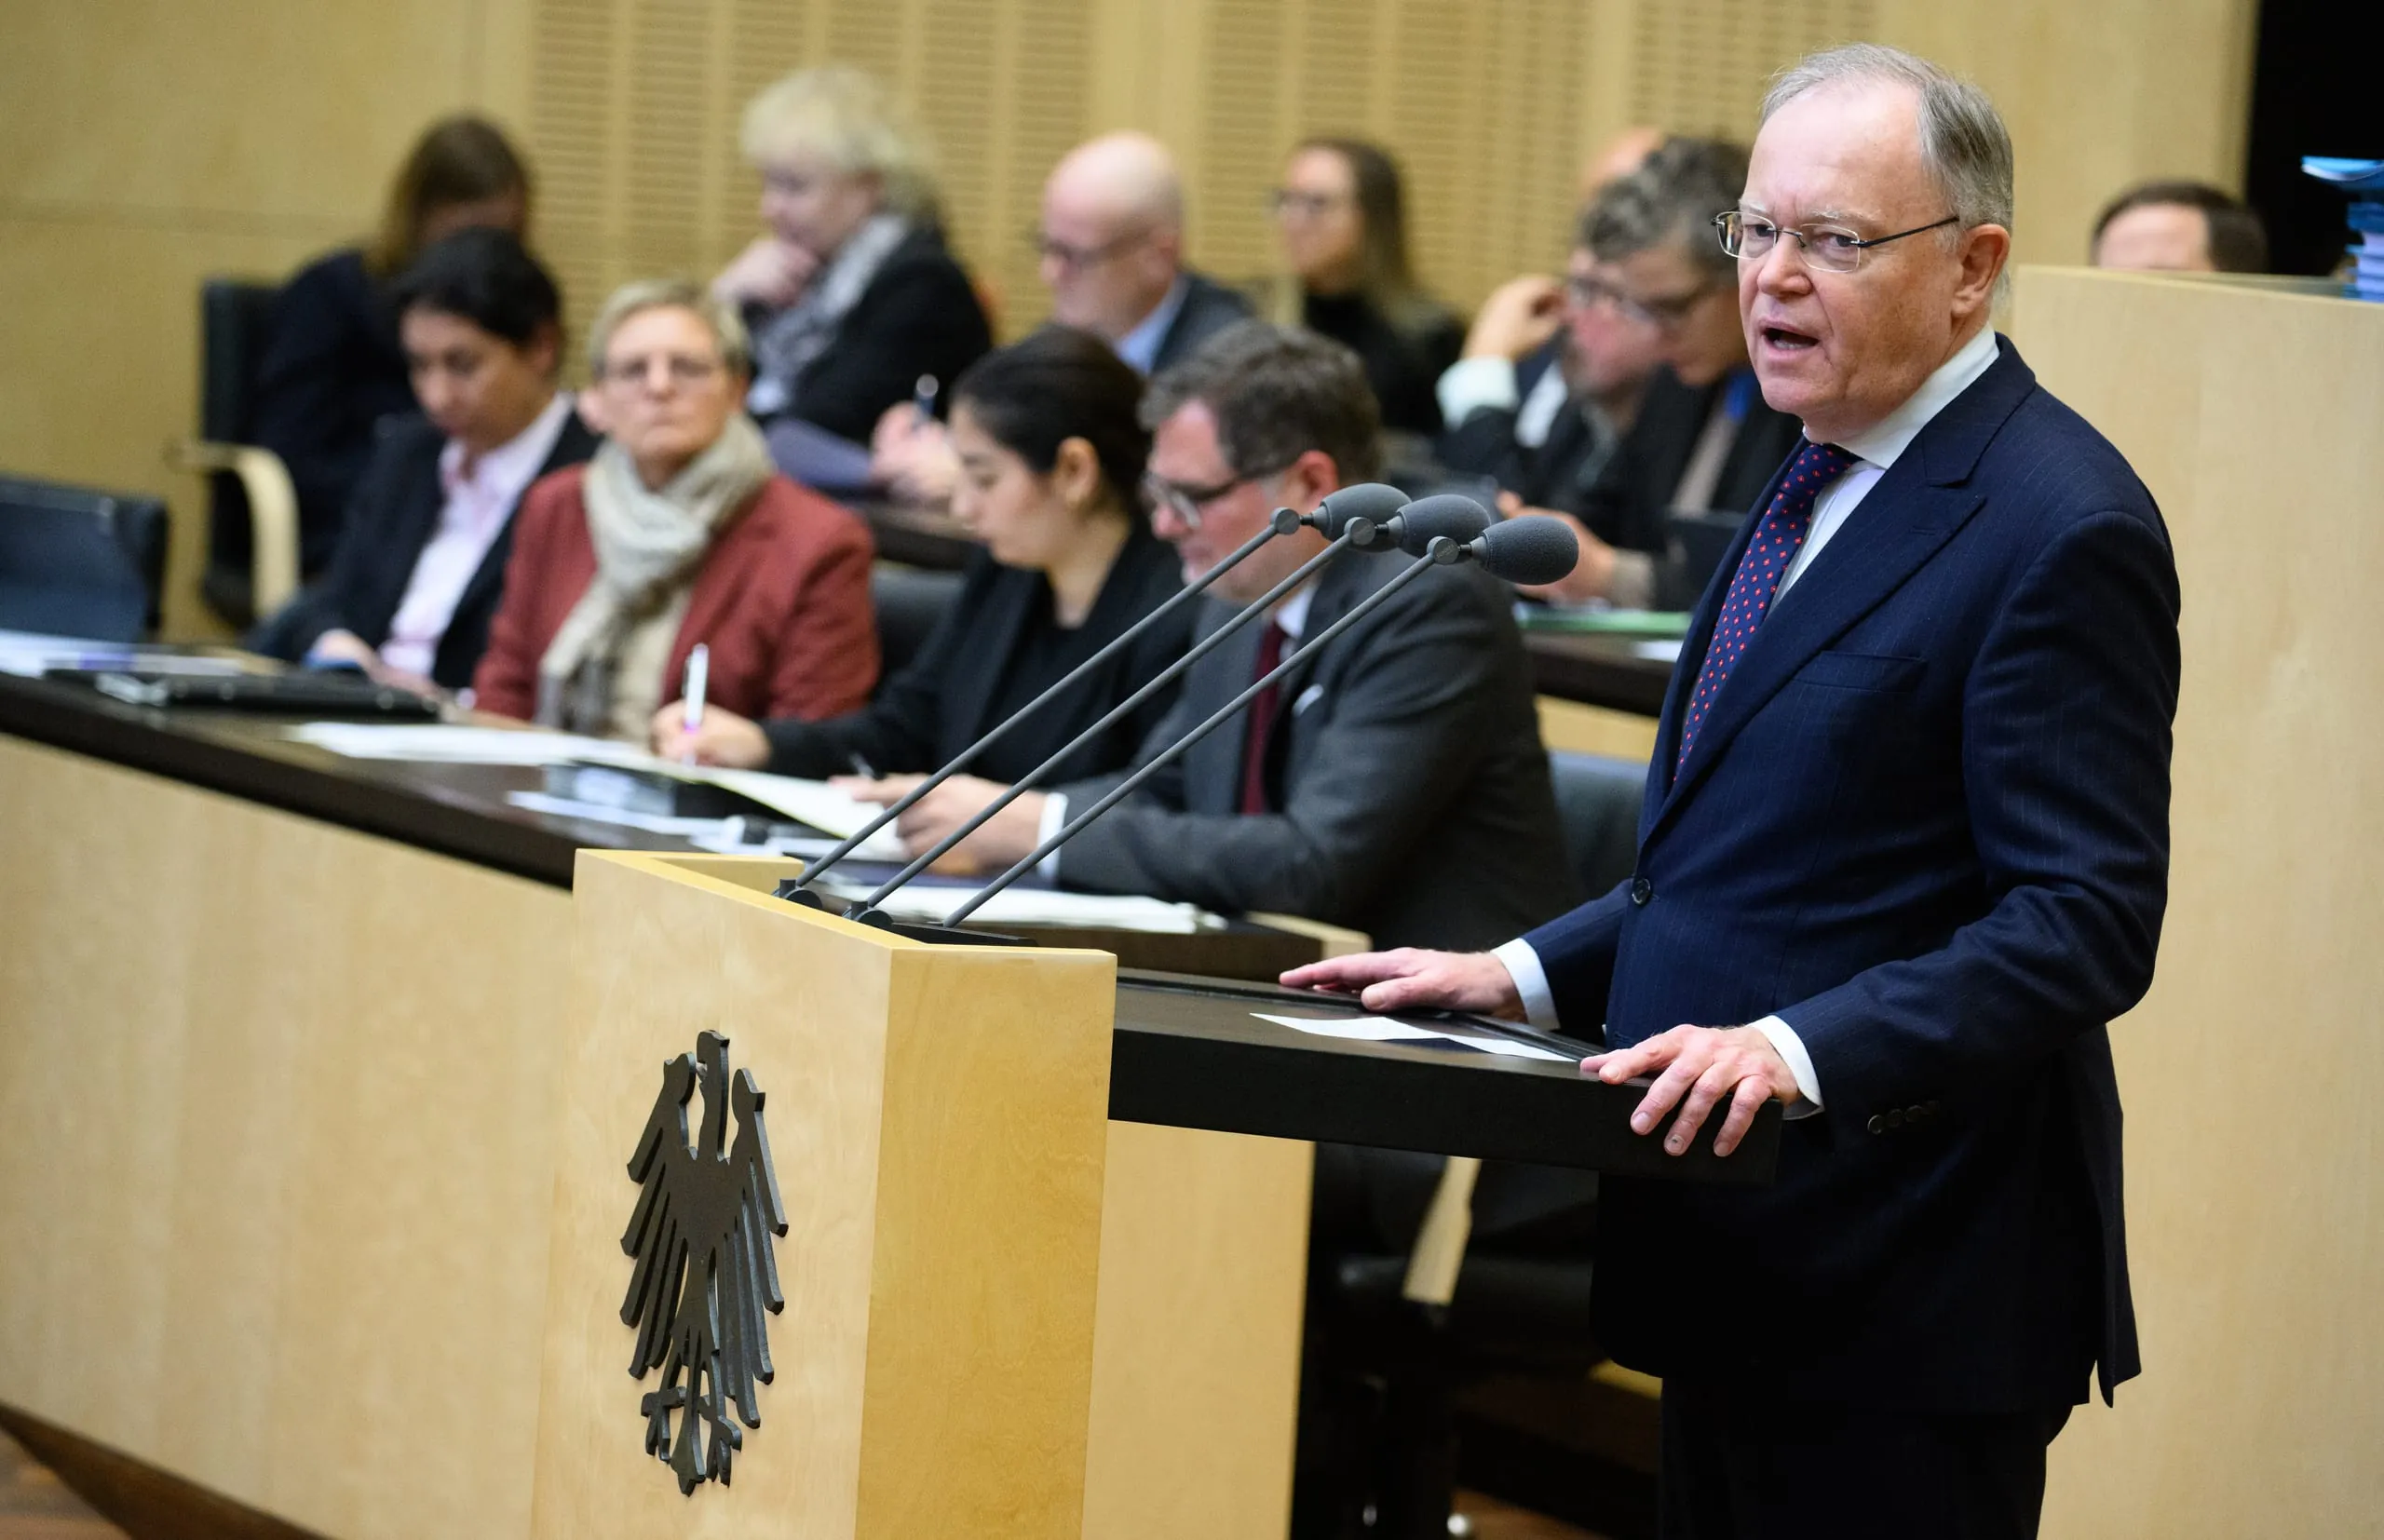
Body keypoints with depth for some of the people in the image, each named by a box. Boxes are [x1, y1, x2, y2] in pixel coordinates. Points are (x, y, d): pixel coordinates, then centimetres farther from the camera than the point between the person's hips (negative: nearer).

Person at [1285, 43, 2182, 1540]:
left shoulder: (2060, 527, -15)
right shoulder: (1826, 483, 16)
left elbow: (2087, 921, -20)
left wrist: (1805, 1048, -30)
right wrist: (1530, 972, 12)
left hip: (1905, 1293, -9)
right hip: (1746, 1256, 9)